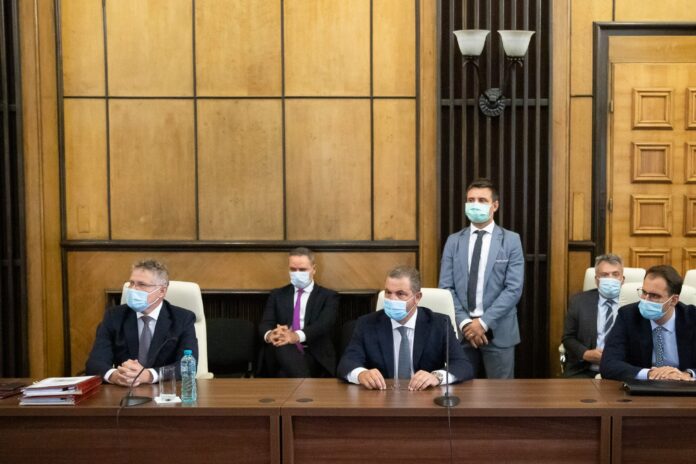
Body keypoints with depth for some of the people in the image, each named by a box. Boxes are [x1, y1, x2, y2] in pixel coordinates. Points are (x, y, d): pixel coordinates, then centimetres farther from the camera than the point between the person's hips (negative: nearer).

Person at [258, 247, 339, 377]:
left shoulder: (328, 296, 11)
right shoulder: (277, 295, 21)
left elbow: (324, 324, -8)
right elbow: (266, 323, 6)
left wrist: (297, 336, -31)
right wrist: (270, 334, -24)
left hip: (314, 356, -4)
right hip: (281, 352, 4)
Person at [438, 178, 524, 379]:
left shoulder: (511, 240, 1)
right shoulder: (454, 241, 8)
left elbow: (514, 288, -7)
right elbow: (446, 287, 4)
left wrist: (484, 322, -14)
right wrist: (464, 322, -10)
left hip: (498, 331, -2)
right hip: (461, 329, 2)